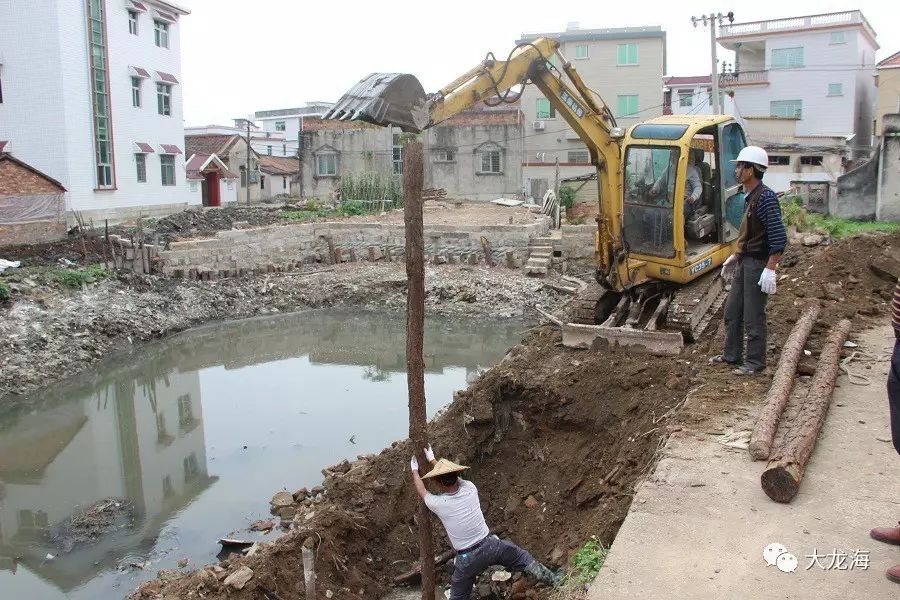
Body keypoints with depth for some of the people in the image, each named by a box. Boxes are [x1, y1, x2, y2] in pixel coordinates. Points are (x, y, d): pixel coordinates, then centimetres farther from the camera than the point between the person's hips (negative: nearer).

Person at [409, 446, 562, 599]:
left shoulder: (437, 504, -17)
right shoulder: (470, 489, -11)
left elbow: (421, 491, 7)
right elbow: (450, 475, 10)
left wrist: (414, 470, 25)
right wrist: (432, 460, 26)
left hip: (468, 558, -2)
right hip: (490, 545, 2)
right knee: (523, 558, 23)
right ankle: (554, 580, 31)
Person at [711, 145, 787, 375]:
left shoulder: (766, 197, -19)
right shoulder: (749, 197, 10)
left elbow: (778, 238, -23)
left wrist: (770, 270, -25)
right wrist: (735, 257, 23)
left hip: (758, 264, -10)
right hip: (745, 262, 10)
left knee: (753, 317, 0)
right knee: (732, 311, 16)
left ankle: (755, 362, 13)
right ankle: (732, 355, 29)